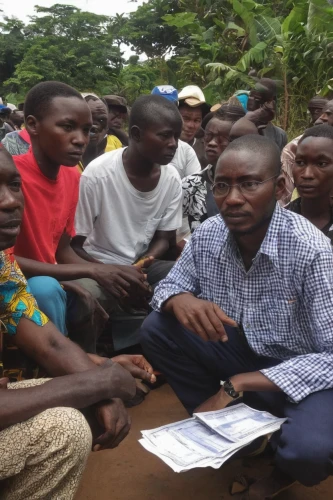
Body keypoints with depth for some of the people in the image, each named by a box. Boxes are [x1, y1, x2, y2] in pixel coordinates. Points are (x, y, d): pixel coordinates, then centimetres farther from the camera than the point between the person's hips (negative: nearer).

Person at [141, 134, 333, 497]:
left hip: (301, 372, -4)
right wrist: (181, 300, -25)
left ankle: (288, 464, 8)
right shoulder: (207, 235, -11)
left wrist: (236, 384, -31)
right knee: (156, 330, -11)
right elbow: (170, 285, 3)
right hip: (239, 350, 5)